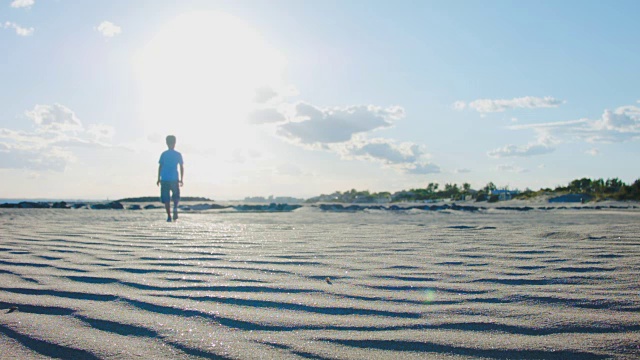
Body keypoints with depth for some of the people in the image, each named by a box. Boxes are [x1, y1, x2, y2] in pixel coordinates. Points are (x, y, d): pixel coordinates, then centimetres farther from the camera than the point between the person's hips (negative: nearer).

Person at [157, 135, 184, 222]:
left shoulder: (164, 154, 6)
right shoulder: (178, 154, 5)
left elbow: (160, 167, 5)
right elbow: (182, 167, 4)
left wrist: (158, 179, 10)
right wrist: (181, 180, 9)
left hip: (164, 179, 0)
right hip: (174, 179, 0)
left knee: (166, 199, 4)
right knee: (176, 196, 15)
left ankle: (169, 216, -2)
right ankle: (175, 208, -15)